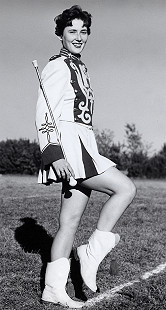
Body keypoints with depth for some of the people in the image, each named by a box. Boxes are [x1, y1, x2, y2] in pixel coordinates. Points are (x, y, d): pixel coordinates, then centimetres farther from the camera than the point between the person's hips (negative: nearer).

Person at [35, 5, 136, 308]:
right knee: (125, 188, -14)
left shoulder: (78, 68, 24)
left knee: (70, 220, 5)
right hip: (67, 147, -9)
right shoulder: (58, 67, -5)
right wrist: (54, 154, -26)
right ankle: (93, 251, -7)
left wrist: (93, 156, 26)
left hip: (82, 149, 9)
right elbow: (44, 114, -15)